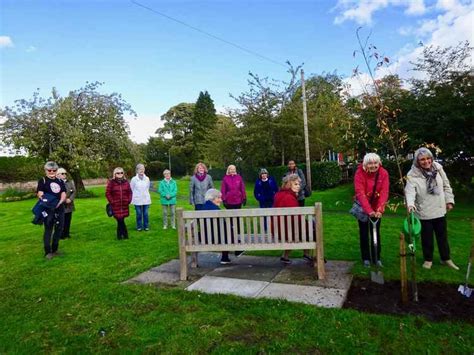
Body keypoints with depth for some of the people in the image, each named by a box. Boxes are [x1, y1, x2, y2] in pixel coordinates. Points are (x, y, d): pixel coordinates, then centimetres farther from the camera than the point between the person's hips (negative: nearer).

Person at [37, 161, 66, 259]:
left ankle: (55, 250, 24)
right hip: (48, 209, -5)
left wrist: (59, 203, -12)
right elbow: (40, 194, -10)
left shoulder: (60, 181, 14)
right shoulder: (42, 181, 1)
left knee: (59, 229, 10)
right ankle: (47, 252, 8)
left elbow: (63, 194, 5)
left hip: (60, 209, 5)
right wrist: (47, 201, -27)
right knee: (48, 230, -1)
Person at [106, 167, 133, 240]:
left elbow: (130, 192, 14)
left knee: (120, 220, 7)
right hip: (116, 205, -3)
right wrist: (112, 202, -7)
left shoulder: (126, 182, 9)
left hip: (124, 205, 3)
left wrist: (129, 200, 3)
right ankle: (125, 234, 8)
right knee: (120, 220, -5)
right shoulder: (111, 182, -2)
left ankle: (119, 235, 21)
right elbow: (107, 193, -1)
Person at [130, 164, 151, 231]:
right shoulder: (134, 179, -5)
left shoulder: (147, 179, 1)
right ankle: (139, 226, 18)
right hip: (137, 200, -2)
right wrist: (132, 199, 3)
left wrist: (146, 195, 11)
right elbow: (131, 190, 3)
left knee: (146, 213, 5)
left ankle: (146, 226, 18)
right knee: (139, 214, 4)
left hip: (146, 200, 2)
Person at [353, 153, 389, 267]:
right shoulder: (360, 173, -22)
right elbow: (360, 193, -29)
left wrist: (379, 209, -34)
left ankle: (377, 258, 23)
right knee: (364, 233, 7)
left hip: (377, 208, 2)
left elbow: (384, 192, -22)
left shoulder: (384, 173, -15)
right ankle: (366, 258, 19)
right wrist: (369, 210, -39)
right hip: (363, 207, -2)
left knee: (376, 232, 10)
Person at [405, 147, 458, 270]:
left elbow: (446, 186, 9)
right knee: (427, 237, 9)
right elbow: (410, 191, -29)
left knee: (442, 236, 19)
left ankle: (446, 259, 36)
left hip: (440, 210, 4)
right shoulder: (413, 174, -18)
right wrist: (410, 204, -46)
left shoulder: (438, 168, -3)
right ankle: (428, 259, 29)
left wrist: (449, 200, 7)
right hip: (424, 212, -4)